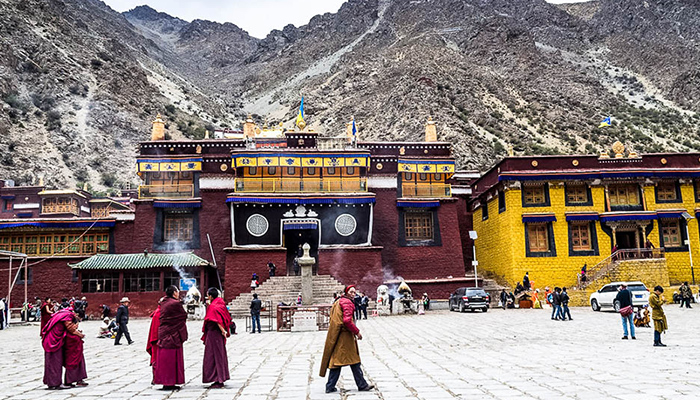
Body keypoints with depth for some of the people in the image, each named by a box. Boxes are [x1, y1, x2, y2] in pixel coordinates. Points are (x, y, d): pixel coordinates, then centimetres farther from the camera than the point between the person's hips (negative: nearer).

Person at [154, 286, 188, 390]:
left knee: (164, 358, 11)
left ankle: (165, 382, 18)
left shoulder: (163, 302, 8)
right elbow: (184, 316, -5)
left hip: (163, 333, 8)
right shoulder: (176, 303, -15)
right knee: (171, 358, -2)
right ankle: (169, 383, 2)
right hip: (173, 334, -8)